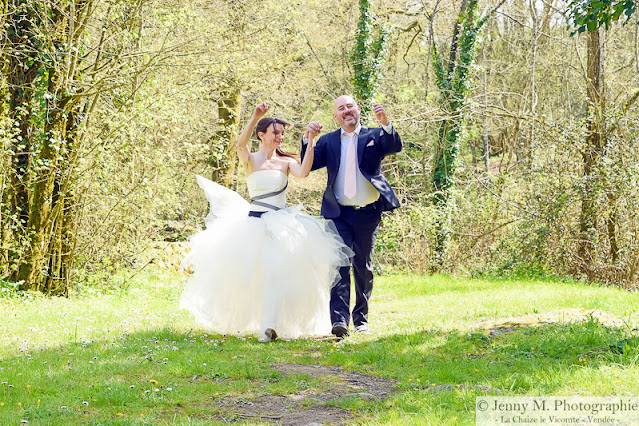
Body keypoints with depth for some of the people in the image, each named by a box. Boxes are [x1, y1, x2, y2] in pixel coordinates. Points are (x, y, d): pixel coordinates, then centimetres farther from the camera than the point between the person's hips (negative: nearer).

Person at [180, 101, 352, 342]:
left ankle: (269, 326, -24)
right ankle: (238, 322, 27)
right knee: (246, 274, 4)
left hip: (281, 226, 0)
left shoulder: (286, 162, 7)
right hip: (253, 224, 0)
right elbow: (241, 144, -18)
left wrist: (310, 142, -21)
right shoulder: (250, 160, 5)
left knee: (277, 273, -17)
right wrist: (255, 117, -32)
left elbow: (303, 172, -14)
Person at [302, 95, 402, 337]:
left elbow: (395, 147, -12)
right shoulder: (328, 141, 10)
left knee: (363, 267, 9)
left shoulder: (373, 136, 6)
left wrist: (385, 123, -30)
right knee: (340, 264, -13)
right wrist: (308, 139, -13)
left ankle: (361, 318, 22)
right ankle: (339, 320, -22)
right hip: (339, 214, 0)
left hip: (368, 214, 0)